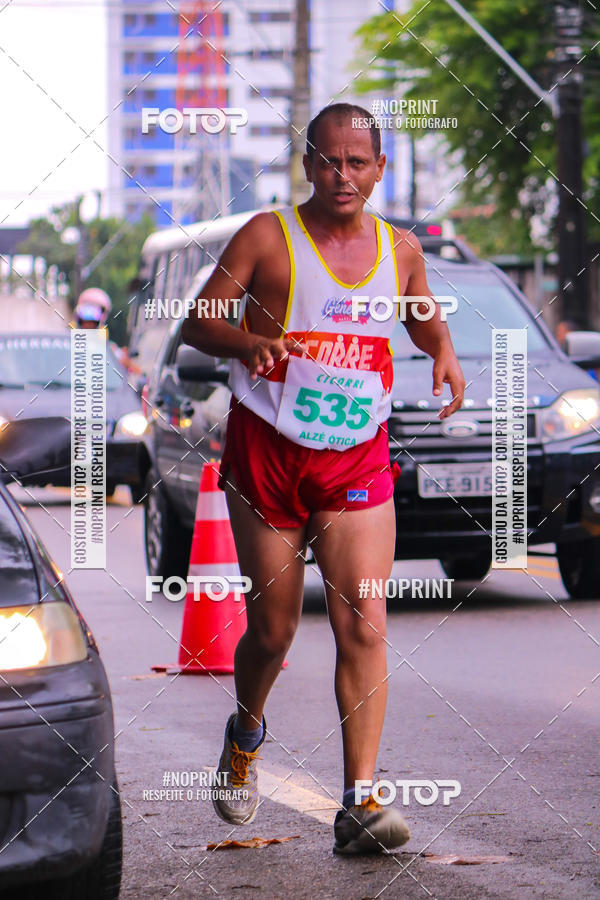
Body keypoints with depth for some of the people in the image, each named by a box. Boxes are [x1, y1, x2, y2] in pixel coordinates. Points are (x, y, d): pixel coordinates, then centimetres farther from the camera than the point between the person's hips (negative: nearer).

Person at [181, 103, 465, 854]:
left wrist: (444, 353, 2)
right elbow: (198, 321, -5)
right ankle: (246, 733, 40)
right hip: (268, 452, -2)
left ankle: (360, 805, -13)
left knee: (364, 625, -12)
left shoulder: (399, 249, 8)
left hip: (357, 460, 2)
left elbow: (425, 319, 26)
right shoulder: (268, 237, -4)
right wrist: (247, 343, -27)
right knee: (272, 628, 7)